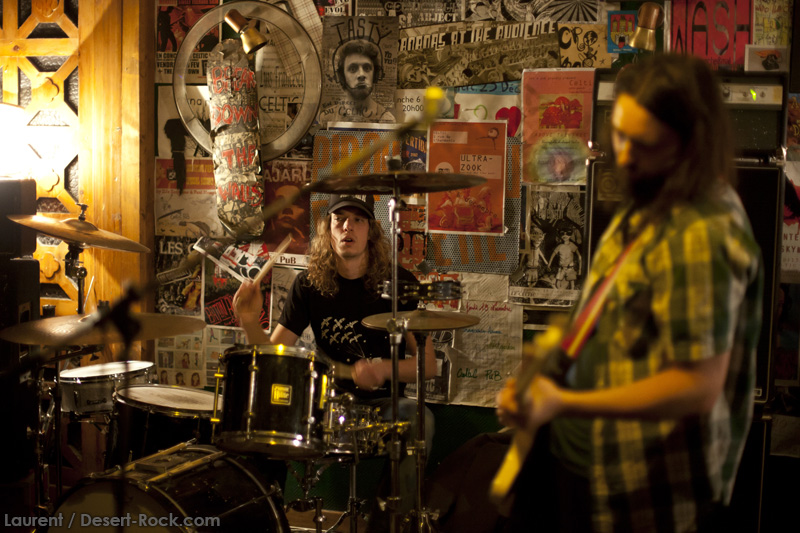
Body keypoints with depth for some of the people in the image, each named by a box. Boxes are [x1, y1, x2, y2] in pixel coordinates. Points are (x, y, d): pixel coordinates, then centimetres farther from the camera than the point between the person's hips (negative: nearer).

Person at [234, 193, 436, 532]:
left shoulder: (399, 284, -5)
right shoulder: (309, 284, 0)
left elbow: (429, 364, -6)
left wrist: (385, 368, -25)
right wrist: (251, 323, -23)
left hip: (384, 402, -1)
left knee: (418, 421, -34)